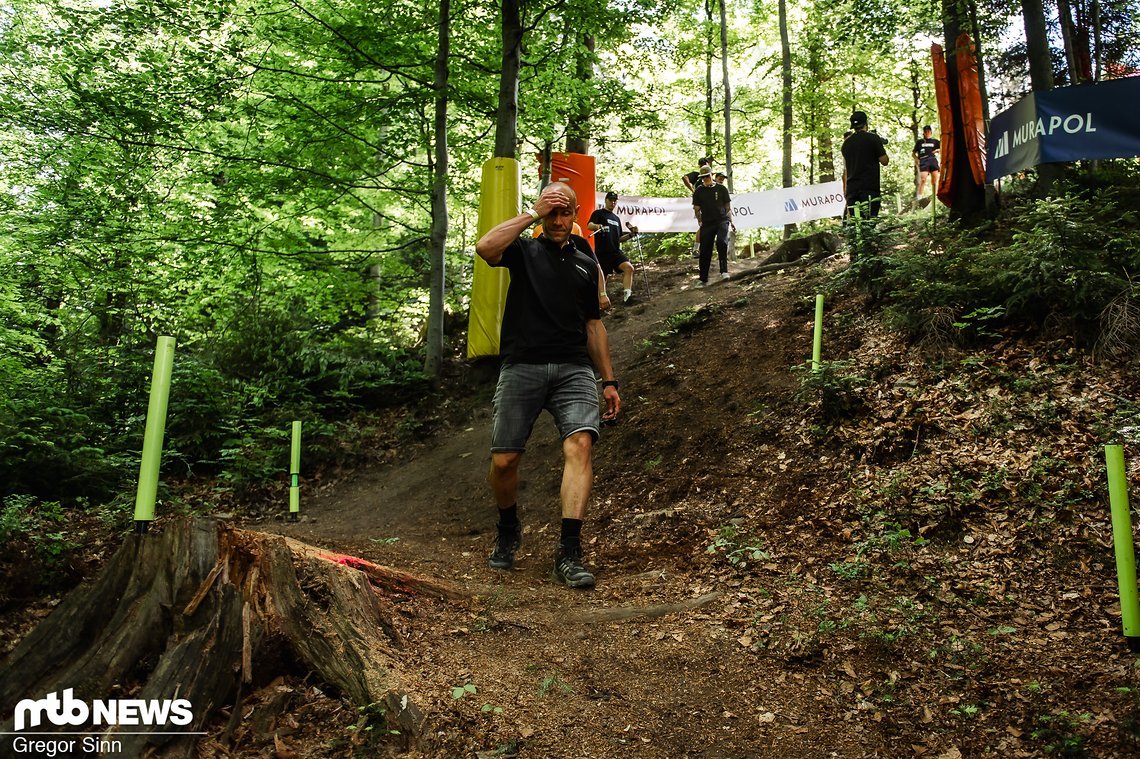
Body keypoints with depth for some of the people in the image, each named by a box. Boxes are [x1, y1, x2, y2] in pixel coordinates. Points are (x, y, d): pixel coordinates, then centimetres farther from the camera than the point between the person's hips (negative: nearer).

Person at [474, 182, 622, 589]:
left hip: (573, 368, 2)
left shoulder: (585, 263, 20)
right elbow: (485, 247, -15)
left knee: (580, 444, -21)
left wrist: (608, 380, 19)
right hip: (522, 367, -2)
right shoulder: (524, 250, 9)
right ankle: (508, 531, 28)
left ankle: (569, 553, -21)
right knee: (503, 460, -3)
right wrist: (531, 214, -8)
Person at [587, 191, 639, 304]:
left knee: (629, 268, -20)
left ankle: (626, 294, -28)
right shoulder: (598, 213, 4)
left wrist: (630, 235, 7)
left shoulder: (616, 218, 23)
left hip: (615, 252, 5)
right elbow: (589, 226, -17)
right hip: (602, 252, -4)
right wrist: (597, 226, -40)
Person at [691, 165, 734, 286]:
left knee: (722, 241, -28)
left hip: (722, 220, -1)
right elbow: (696, 209, 10)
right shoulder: (698, 191, 7)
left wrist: (731, 221, 3)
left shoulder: (721, 189, 6)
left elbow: (728, 206, 9)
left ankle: (724, 271, -20)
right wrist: (700, 223, 1)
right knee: (705, 251, 1)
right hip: (707, 223, 2)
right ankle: (703, 279, 10)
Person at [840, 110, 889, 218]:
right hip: (870, 187, -5)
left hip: (852, 188, 5)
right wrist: (883, 149, 17)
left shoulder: (846, 142, 14)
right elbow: (884, 161, 0)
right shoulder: (873, 138, -2)